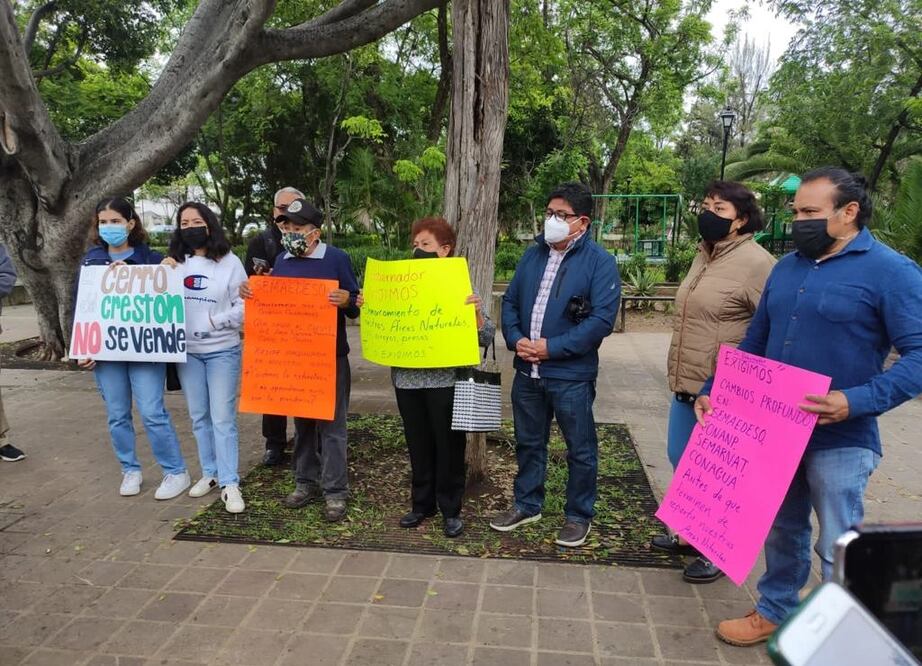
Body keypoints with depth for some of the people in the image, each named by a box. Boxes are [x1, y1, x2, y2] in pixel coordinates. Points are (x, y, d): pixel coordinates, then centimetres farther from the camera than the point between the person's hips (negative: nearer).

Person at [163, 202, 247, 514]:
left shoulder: (230, 262, -5)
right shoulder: (174, 263, 5)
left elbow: (245, 306, -7)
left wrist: (215, 321, -16)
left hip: (222, 351, -4)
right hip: (186, 352, 4)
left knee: (223, 418, -3)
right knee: (199, 417, 13)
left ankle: (230, 484, 3)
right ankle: (210, 473, 26)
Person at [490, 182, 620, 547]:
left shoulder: (600, 262, -9)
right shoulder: (533, 254, 9)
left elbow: (602, 319, -18)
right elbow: (510, 301, 11)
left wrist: (553, 348, -19)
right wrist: (515, 339, -8)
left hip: (571, 375, -5)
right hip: (527, 371, 6)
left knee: (580, 449, 9)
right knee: (528, 442, 19)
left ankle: (579, 516, 28)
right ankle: (527, 504, 37)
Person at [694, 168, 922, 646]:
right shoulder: (787, 267, 8)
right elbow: (754, 342, 13)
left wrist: (857, 401, -30)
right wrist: (712, 391, 5)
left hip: (840, 438, -6)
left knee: (837, 551, 7)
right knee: (782, 530, 21)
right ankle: (775, 612, 40)